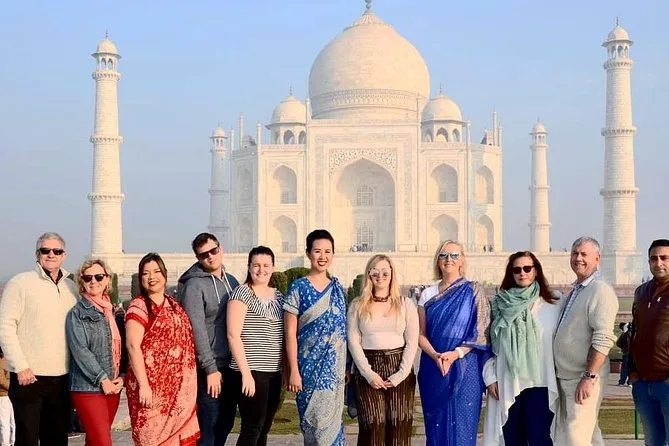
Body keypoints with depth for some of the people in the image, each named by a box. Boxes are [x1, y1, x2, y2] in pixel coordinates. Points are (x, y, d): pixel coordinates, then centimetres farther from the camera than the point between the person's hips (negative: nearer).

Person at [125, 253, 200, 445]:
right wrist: (143, 385, -21)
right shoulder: (138, 306, -8)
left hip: (178, 387, 7)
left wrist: (188, 384, 13)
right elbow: (133, 346, -15)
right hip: (152, 386, -6)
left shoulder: (173, 304, 14)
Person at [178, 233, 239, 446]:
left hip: (231, 365, 7)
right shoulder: (194, 285, -10)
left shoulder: (231, 281, 12)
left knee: (225, 424, 12)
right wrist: (210, 368, -17)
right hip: (210, 367, -7)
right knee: (208, 428, -6)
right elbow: (197, 330, -15)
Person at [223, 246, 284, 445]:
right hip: (251, 372, -7)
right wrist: (246, 372, -18)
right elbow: (233, 335, -13)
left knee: (264, 429, 10)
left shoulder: (278, 296, 14)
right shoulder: (242, 293, -6)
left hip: (274, 372, 7)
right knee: (252, 429, -6)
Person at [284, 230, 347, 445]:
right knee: (316, 421, -1)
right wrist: (294, 371, -12)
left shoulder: (338, 288, 9)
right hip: (310, 367, -4)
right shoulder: (298, 288, -5)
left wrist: (349, 367, 10)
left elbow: (343, 329, 13)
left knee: (332, 420, 7)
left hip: (336, 367, 4)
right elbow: (290, 333, -7)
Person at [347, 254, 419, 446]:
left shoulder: (406, 304, 7)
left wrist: (401, 374, -8)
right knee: (373, 426, -4)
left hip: (399, 370, 1)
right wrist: (368, 373, -9)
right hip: (368, 371, 0)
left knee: (399, 427, -1)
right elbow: (353, 342, 1)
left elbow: (412, 342, 3)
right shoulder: (357, 306, 6)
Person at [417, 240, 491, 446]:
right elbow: (421, 334, 6)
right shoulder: (428, 294, 9)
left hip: (464, 369, -3)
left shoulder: (473, 292, 1)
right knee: (436, 423, 5)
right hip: (433, 368, 3)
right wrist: (435, 355, -14)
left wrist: (456, 353, -18)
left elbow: (481, 332, -5)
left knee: (462, 424, -2)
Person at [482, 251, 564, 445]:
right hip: (508, 382, 2)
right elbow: (490, 343, 7)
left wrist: (559, 380, -1)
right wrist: (490, 377, 1)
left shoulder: (553, 304, 3)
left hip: (540, 382, -2)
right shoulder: (499, 304, 7)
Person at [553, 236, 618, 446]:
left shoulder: (601, 290, -13)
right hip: (565, 376, 9)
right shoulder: (575, 291, 15)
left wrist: (589, 377, -24)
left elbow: (603, 339, -21)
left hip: (584, 379, -9)